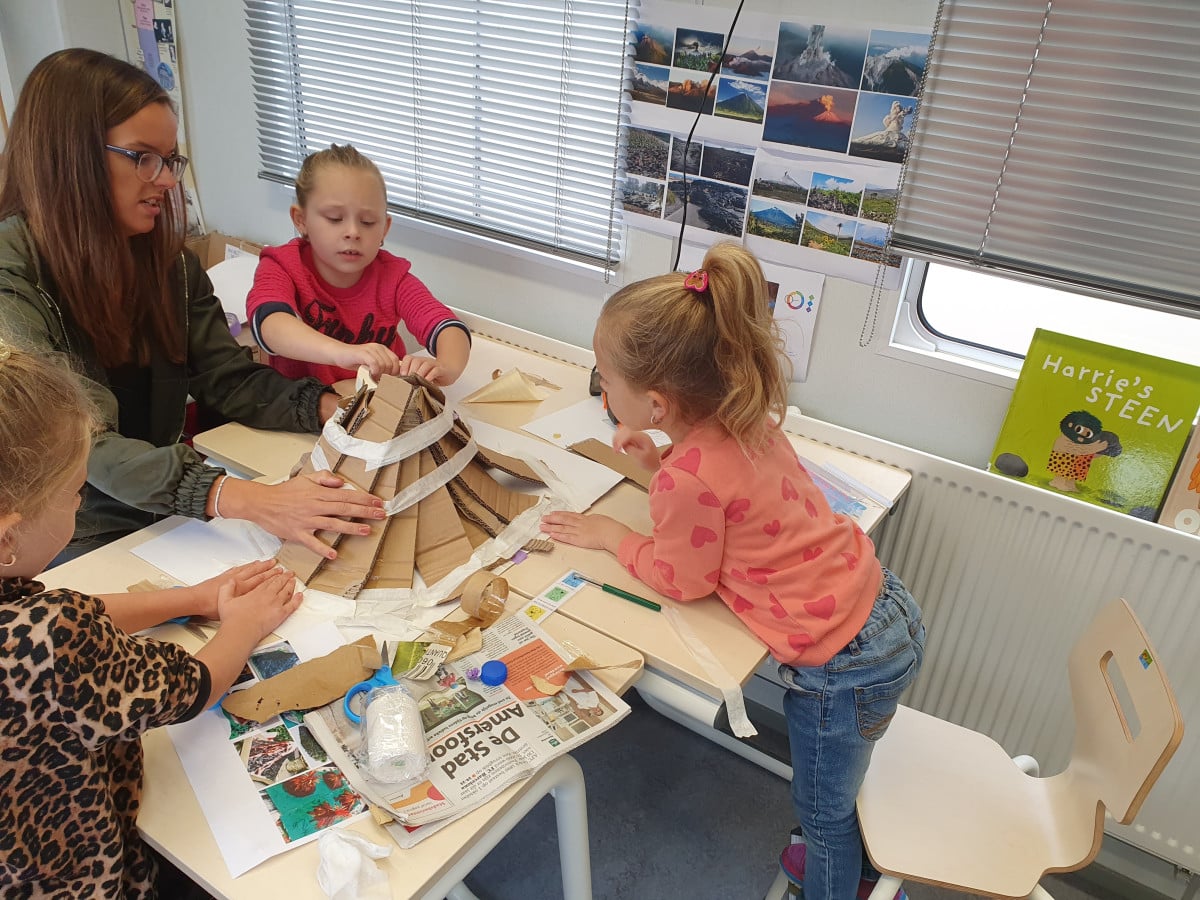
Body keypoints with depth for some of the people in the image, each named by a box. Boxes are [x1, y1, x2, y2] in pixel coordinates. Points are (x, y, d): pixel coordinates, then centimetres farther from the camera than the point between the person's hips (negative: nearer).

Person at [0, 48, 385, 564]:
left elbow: (229, 380, 1)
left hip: (168, 516, 5)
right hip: (70, 544, -5)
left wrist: (334, 407, -19)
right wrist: (248, 500, -40)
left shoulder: (169, 261, 4)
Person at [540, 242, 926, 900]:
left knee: (823, 811, 20)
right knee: (836, 792, 34)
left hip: (841, 665, -9)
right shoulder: (746, 419, -4)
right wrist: (662, 464, 4)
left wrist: (612, 536, 1)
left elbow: (683, 580, -11)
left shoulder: (690, 477, -29)